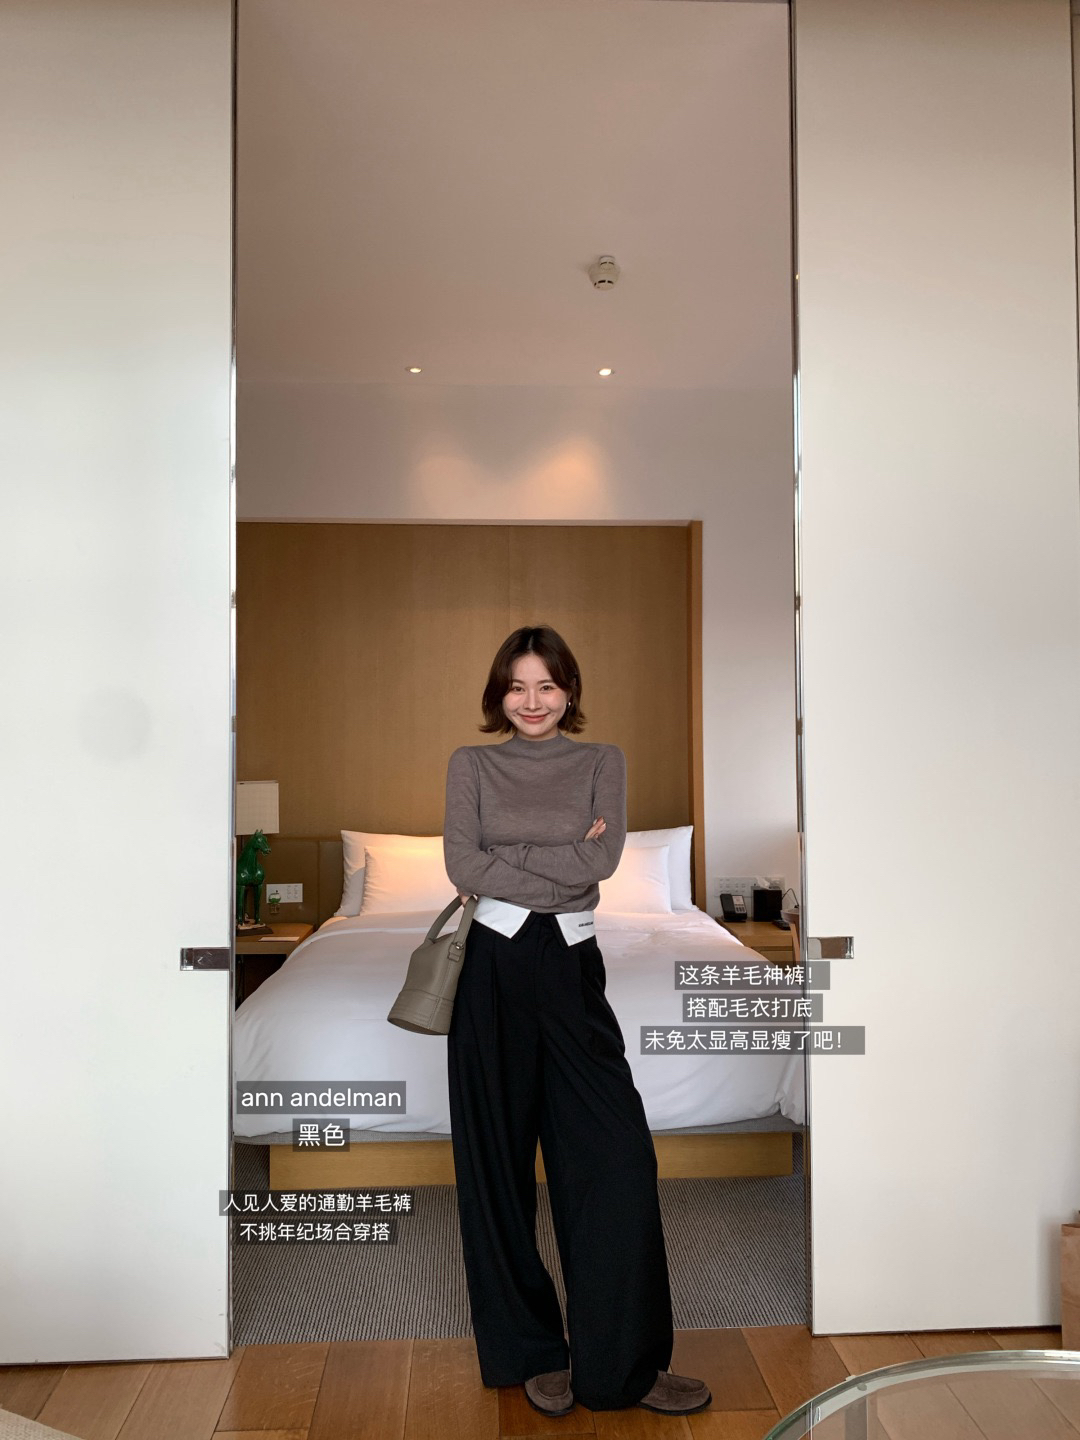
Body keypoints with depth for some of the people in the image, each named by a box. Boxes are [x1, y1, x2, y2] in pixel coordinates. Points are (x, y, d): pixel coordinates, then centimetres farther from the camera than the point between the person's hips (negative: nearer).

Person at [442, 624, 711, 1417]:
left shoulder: (603, 761, 6)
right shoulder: (471, 764, 5)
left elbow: (604, 858, -9)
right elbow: (463, 867, -7)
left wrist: (506, 855, -8)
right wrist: (564, 860, -10)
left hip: (573, 965, 0)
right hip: (495, 966, 0)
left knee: (617, 1155, -4)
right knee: (500, 1157, 8)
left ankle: (626, 1364, 13)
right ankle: (531, 1351, 26)